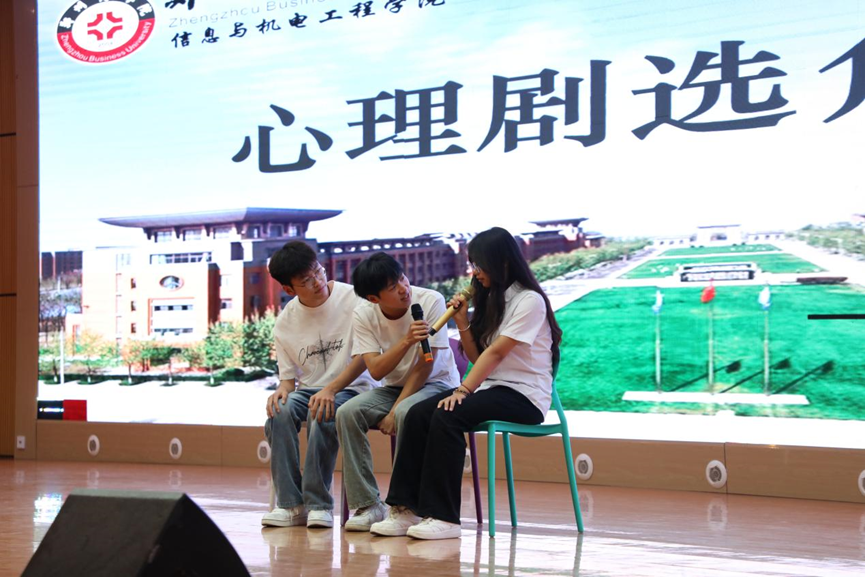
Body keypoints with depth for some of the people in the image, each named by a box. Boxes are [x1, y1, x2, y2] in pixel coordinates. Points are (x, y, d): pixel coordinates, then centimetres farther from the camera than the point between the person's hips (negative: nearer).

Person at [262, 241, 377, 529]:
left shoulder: (353, 299, -8)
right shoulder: (285, 322, 5)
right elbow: (288, 375, 9)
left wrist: (331, 389, -24)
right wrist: (283, 388, -17)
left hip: (353, 387, -4)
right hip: (309, 388, 4)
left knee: (323, 415, -35)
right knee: (280, 411, -28)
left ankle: (318, 504, -23)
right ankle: (290, 504, -22)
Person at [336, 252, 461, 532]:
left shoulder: (430, 301, -19)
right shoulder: (364, 316, -9)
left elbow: (425, 365, -17)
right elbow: (376, 370, -17)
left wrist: (395, 409, -20)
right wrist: (406, 341, -33)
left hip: (437, 383, -4)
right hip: (394, 386, 4)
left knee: (407, 413, -36)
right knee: (347, 413, -23)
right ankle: (368, 505, -17)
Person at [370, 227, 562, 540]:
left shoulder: (529, 300, -9)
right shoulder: (491, 299, 18)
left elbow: (496, 352, -19)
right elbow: (476, 356, 15)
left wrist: (464, 390, -25)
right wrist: (462, 322, 0)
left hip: (524, 396, -8)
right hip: (491, 388, 8)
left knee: (447, 417, -31)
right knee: (419, 414, -16)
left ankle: (444, 517, -29)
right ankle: (406, 508, -19)